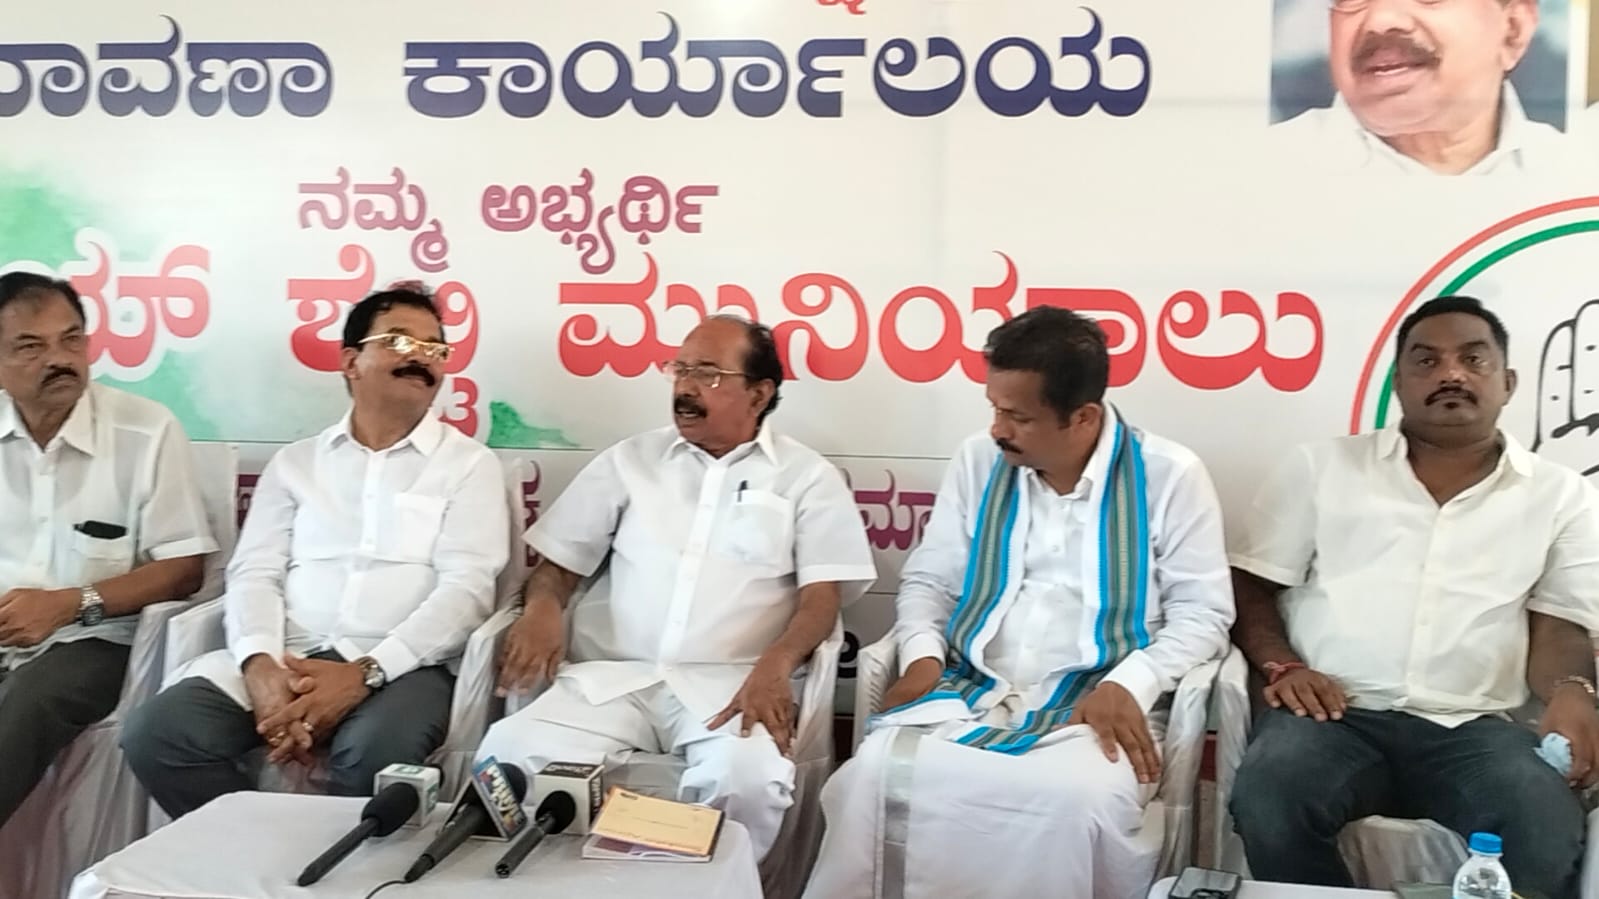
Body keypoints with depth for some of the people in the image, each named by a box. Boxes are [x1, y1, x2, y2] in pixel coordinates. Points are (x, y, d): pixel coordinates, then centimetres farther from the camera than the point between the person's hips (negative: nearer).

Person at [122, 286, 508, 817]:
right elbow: (254, 573, 9)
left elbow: (466, 589, -4)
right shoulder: (296, 462, 19)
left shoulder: (469, 465, 8)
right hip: (288, 657, 3)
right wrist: (260, 662, -13)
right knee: (157, 733, -21)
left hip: (399, 666, -3)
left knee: (376, 750, -36)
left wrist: (365, 672, -18)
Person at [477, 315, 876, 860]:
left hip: (730, 683, -2)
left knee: (749, 778, -34)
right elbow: (558, 562, 19)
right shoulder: (631, 460, 17)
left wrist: (775, 665, -21)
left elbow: (823, 593, -1)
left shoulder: (807, 477, 8)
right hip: (615, 675, 3)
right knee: (508, 753, -24)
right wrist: (543, 606, -6)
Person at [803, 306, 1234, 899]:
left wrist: (1127, 686, -17)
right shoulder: (978, 461, 8)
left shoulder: (1169, 475, -2)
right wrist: (923, 655, -5)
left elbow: (1202, 612, -1)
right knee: (873, 777, -26)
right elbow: (928, 580, 15)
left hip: (1097, 702, -2)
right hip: (971, 690, 3)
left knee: (1078, 800, -36)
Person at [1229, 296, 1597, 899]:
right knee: (1267, 800, -32)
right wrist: (1281, 665, -9)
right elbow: (1251, 586, 10)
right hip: (1338, 713, 0)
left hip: (1471, 728, 1)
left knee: (1550, 831, -31)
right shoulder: (1322, 466, 11)